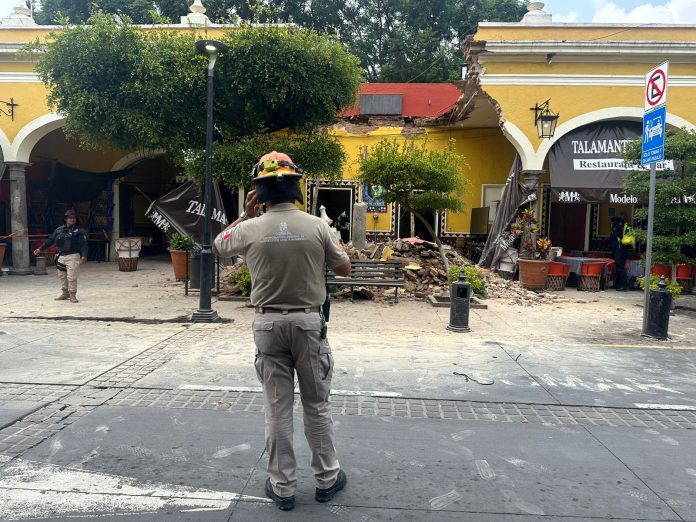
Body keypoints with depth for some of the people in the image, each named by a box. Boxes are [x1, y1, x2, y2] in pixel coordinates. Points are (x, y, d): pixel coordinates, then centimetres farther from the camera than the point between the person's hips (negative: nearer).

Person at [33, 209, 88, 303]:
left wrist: (84, 255, -21)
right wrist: (40, 249, 14)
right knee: (62, 276, 12)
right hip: (61, 256, 5)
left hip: (72, 256, -5)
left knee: (71, 277, -9)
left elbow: (83, 244, -9)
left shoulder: (78, 231, -2)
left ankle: (72, 295, 1)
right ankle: (65, 294, 24)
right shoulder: (59, 230, 10)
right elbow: (50, 240, 16)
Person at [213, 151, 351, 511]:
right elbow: (345, 269, 4)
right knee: (316, 405, 13)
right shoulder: (317, 226, -8)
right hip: (308, 322, 0)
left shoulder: (249, 229, -6)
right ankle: (326, 478, 26)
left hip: (268, 324, 1)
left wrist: (245, 214, 18)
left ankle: (282, 487, 19)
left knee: (277, 408, 10)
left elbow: (217, 247, 16)